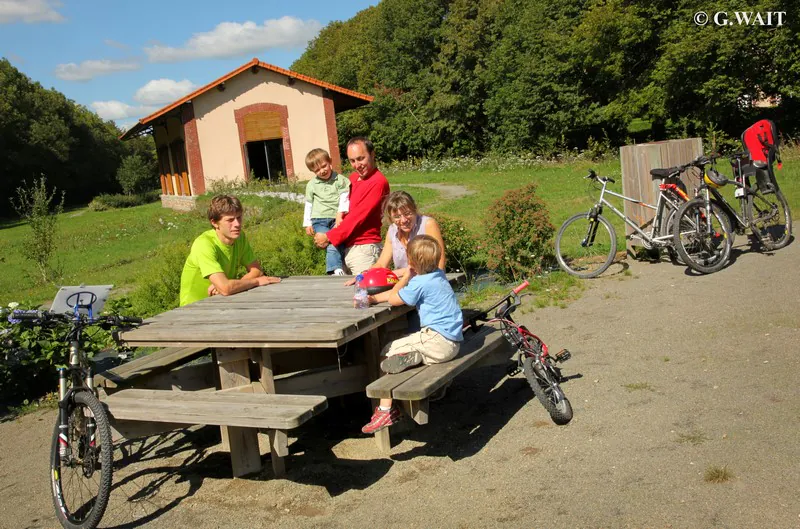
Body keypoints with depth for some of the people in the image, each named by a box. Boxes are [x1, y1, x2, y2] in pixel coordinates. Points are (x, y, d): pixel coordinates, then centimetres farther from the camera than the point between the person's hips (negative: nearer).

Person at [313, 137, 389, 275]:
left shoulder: (378, 182, -12)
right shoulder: (353, 177, 14)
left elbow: (357, 216, -14)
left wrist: (329, 237, -10)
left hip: (363, 248, -7)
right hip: (344, 247, 7)